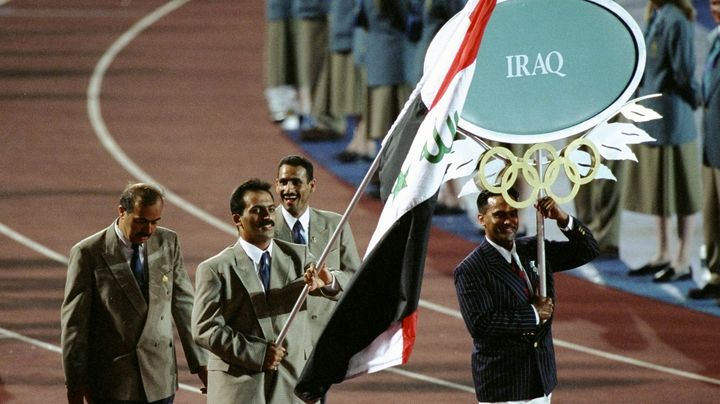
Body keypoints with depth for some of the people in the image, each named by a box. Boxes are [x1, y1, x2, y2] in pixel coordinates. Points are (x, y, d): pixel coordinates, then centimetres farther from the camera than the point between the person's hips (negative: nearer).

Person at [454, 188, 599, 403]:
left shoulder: (534, 249, 7)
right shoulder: (470, 270, -12)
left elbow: (588, 250, 8)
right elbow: (480, 324, -22)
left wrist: (563, 219, -9)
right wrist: (533, 314, -16)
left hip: (542, 376, 6)